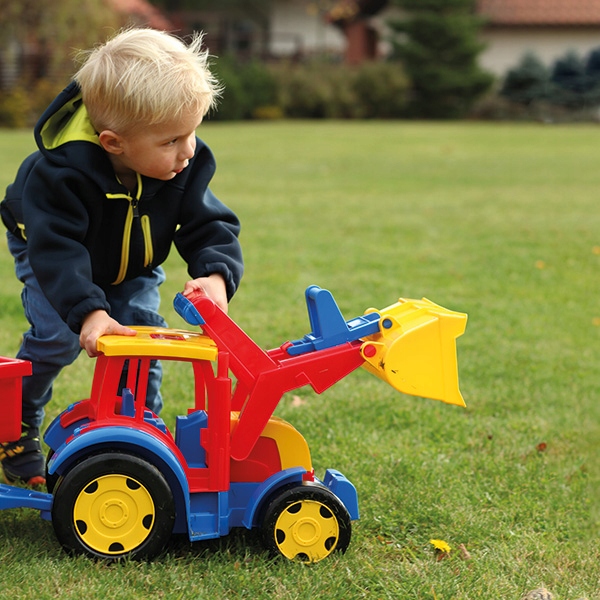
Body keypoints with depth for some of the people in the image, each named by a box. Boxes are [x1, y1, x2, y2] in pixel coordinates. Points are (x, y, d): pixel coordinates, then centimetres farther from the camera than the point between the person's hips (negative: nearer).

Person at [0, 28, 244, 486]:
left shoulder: (186, 167, -29)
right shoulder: (61, 172, -43)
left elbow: (211, 228, -25)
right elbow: (56, 251, -46)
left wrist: (216, 276, -47)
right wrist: (88, 312, -59)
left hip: (132, 267, 4)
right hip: (48, 251, -4)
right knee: (57, 337, -18)